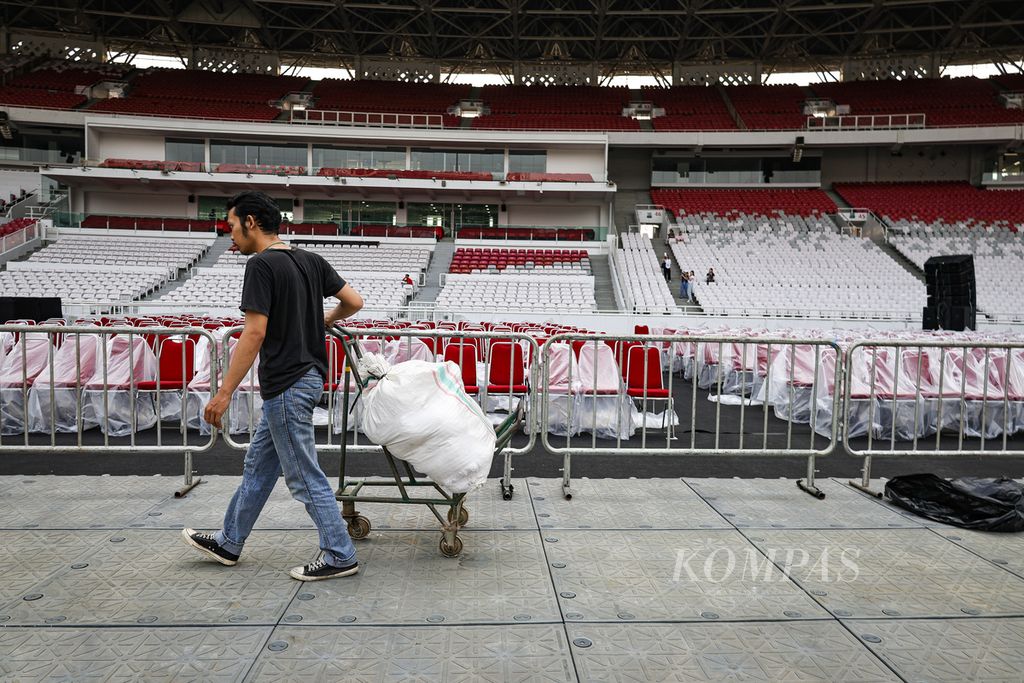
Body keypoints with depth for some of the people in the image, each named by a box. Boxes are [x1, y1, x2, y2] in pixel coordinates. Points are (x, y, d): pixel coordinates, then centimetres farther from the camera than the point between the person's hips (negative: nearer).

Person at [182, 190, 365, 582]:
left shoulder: (261, 265, -16)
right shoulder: (311, 261, 7)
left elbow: (254, 333, -21)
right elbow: (354, 302, 7)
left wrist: (224, 392, -18)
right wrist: (326, 319, 28)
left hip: (286, 386, -10)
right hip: (307, 377, 10)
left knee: (305, 477, 1)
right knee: (258, 465, 20)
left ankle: (339, 556, 10)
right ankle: (229, 543, 33)